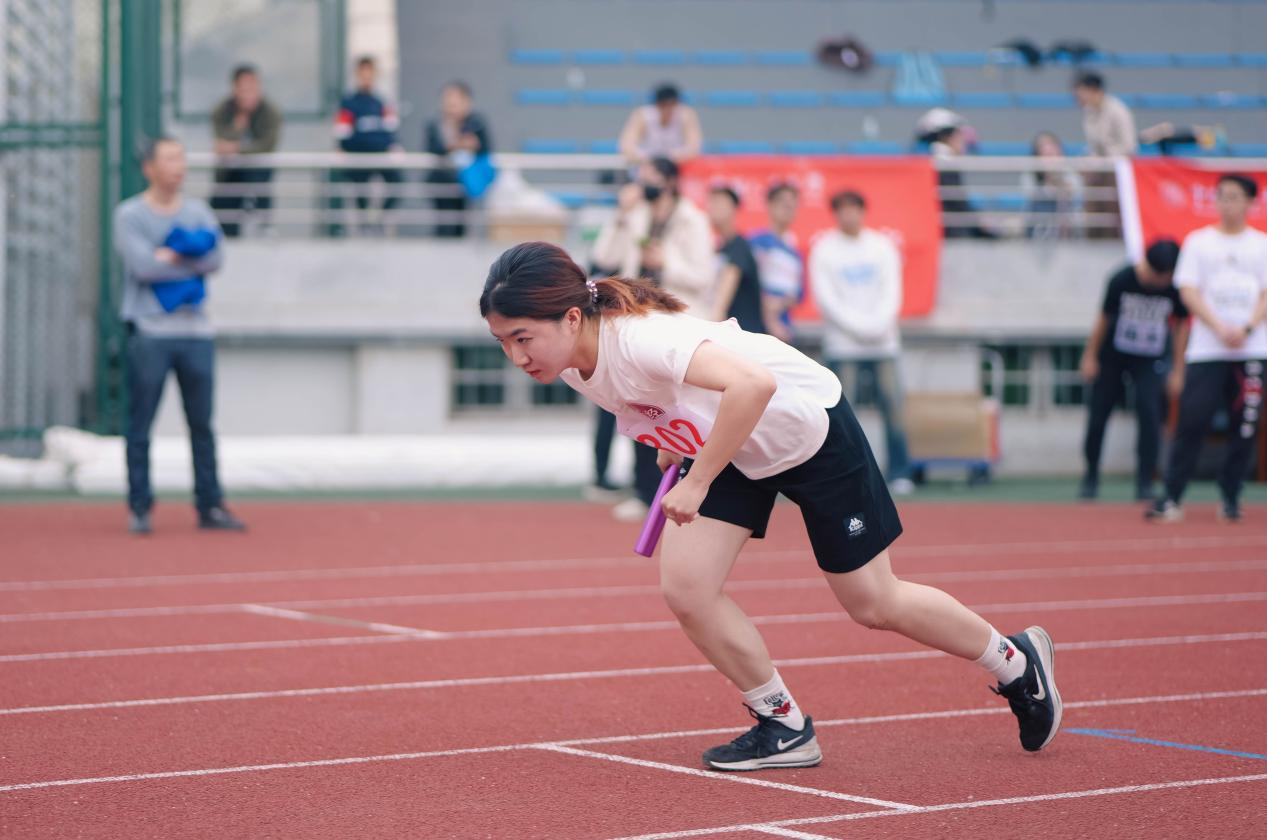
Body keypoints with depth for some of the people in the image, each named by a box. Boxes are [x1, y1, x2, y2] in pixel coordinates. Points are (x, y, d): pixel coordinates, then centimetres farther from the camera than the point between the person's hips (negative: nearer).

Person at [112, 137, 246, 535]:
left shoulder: (199, 212, 11)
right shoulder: (129, 215, -1)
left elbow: (216, 257, -3)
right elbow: (142, 265, -15)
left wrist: (170, 256, -11)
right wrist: (192, 261, -6)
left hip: (195, 332, 4)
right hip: (149, 333, -4)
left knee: (202, 424, 5)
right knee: (140, 424, -2)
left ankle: (210, 505, 8)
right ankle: (139, 508, 5)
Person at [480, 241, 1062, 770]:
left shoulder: (637, 338, -39)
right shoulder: (566, 361, -14)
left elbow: (753, 384, -51)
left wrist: (696, 484, -46)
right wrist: (673, 442, 5)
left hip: (805, 425, -7)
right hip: (728, 447, 7)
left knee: (873, 604, 7)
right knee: (685, 586, -11)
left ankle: (1016, 661, 32)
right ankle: (784, 726, 7)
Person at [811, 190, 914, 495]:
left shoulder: (882, 246, 11)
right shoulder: (823, 250, 3)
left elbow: (892, 291, 7)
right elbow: (825, 298, -3)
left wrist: (879, 324, -10)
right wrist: (860, 326, -11)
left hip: (884, 343, 2)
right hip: (842, 346, -2)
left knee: (893, 408, -3)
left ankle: (899, 473, 3)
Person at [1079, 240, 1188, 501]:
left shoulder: (1176, 289, -16)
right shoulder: (1122, 280, -19)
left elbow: (1181, 326, -1)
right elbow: (1104, 318, -5)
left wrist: (1177, 371, 0)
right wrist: (1090, 356, 2)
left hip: (1149, 361, 0)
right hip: (1112, 355, 0)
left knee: (1149, 413, -15)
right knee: (1098, 414, 2)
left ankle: (1145, 482, -9)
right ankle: (1091, 475, 21)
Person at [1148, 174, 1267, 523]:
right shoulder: (1199, 242, 9)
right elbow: (1189, 292, 1)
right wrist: (1220, 328, -12)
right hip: (1206, 350, -1)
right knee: (1192, 421, -8)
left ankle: (1230, 498, 10)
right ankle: (1171, 498, -7)